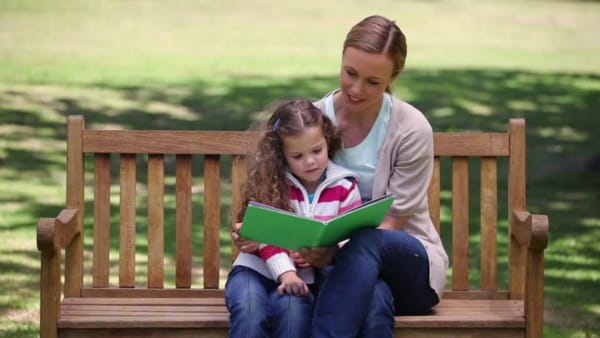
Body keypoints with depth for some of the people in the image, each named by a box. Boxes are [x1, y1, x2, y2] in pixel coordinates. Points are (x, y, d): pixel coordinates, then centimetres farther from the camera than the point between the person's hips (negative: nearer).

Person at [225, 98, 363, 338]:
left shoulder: (344, 187, 4)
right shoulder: (270, 181, 0)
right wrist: (285, 272, -27)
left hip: (306, 276, 0)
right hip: (257, 268, 0)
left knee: (292, 306, -35)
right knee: (249, 308, -33)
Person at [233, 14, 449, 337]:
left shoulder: (412, 130, -11)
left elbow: (388, 226, -12)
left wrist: (338, 252, -32)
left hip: (408, 265, -1)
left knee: (365, 244, -39)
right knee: (374, 302, -38)